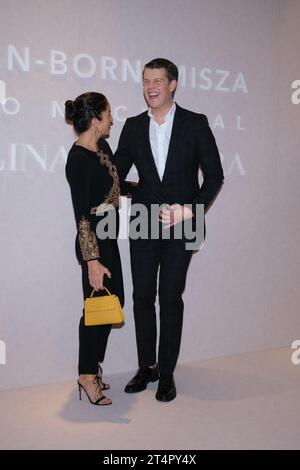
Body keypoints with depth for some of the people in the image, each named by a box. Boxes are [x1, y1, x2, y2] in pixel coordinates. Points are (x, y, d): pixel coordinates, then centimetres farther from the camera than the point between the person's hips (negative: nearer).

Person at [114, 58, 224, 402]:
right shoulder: (133, 126, 7)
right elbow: (116, 174, 9)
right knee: (142, 296, 7)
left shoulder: (195, 124, -1)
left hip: (181, 226, -3)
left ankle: (167, 373, 18)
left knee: (170, 297, 3)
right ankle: (147, 367, 24)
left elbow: (214, 174, -2)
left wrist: (189, 210, -13)